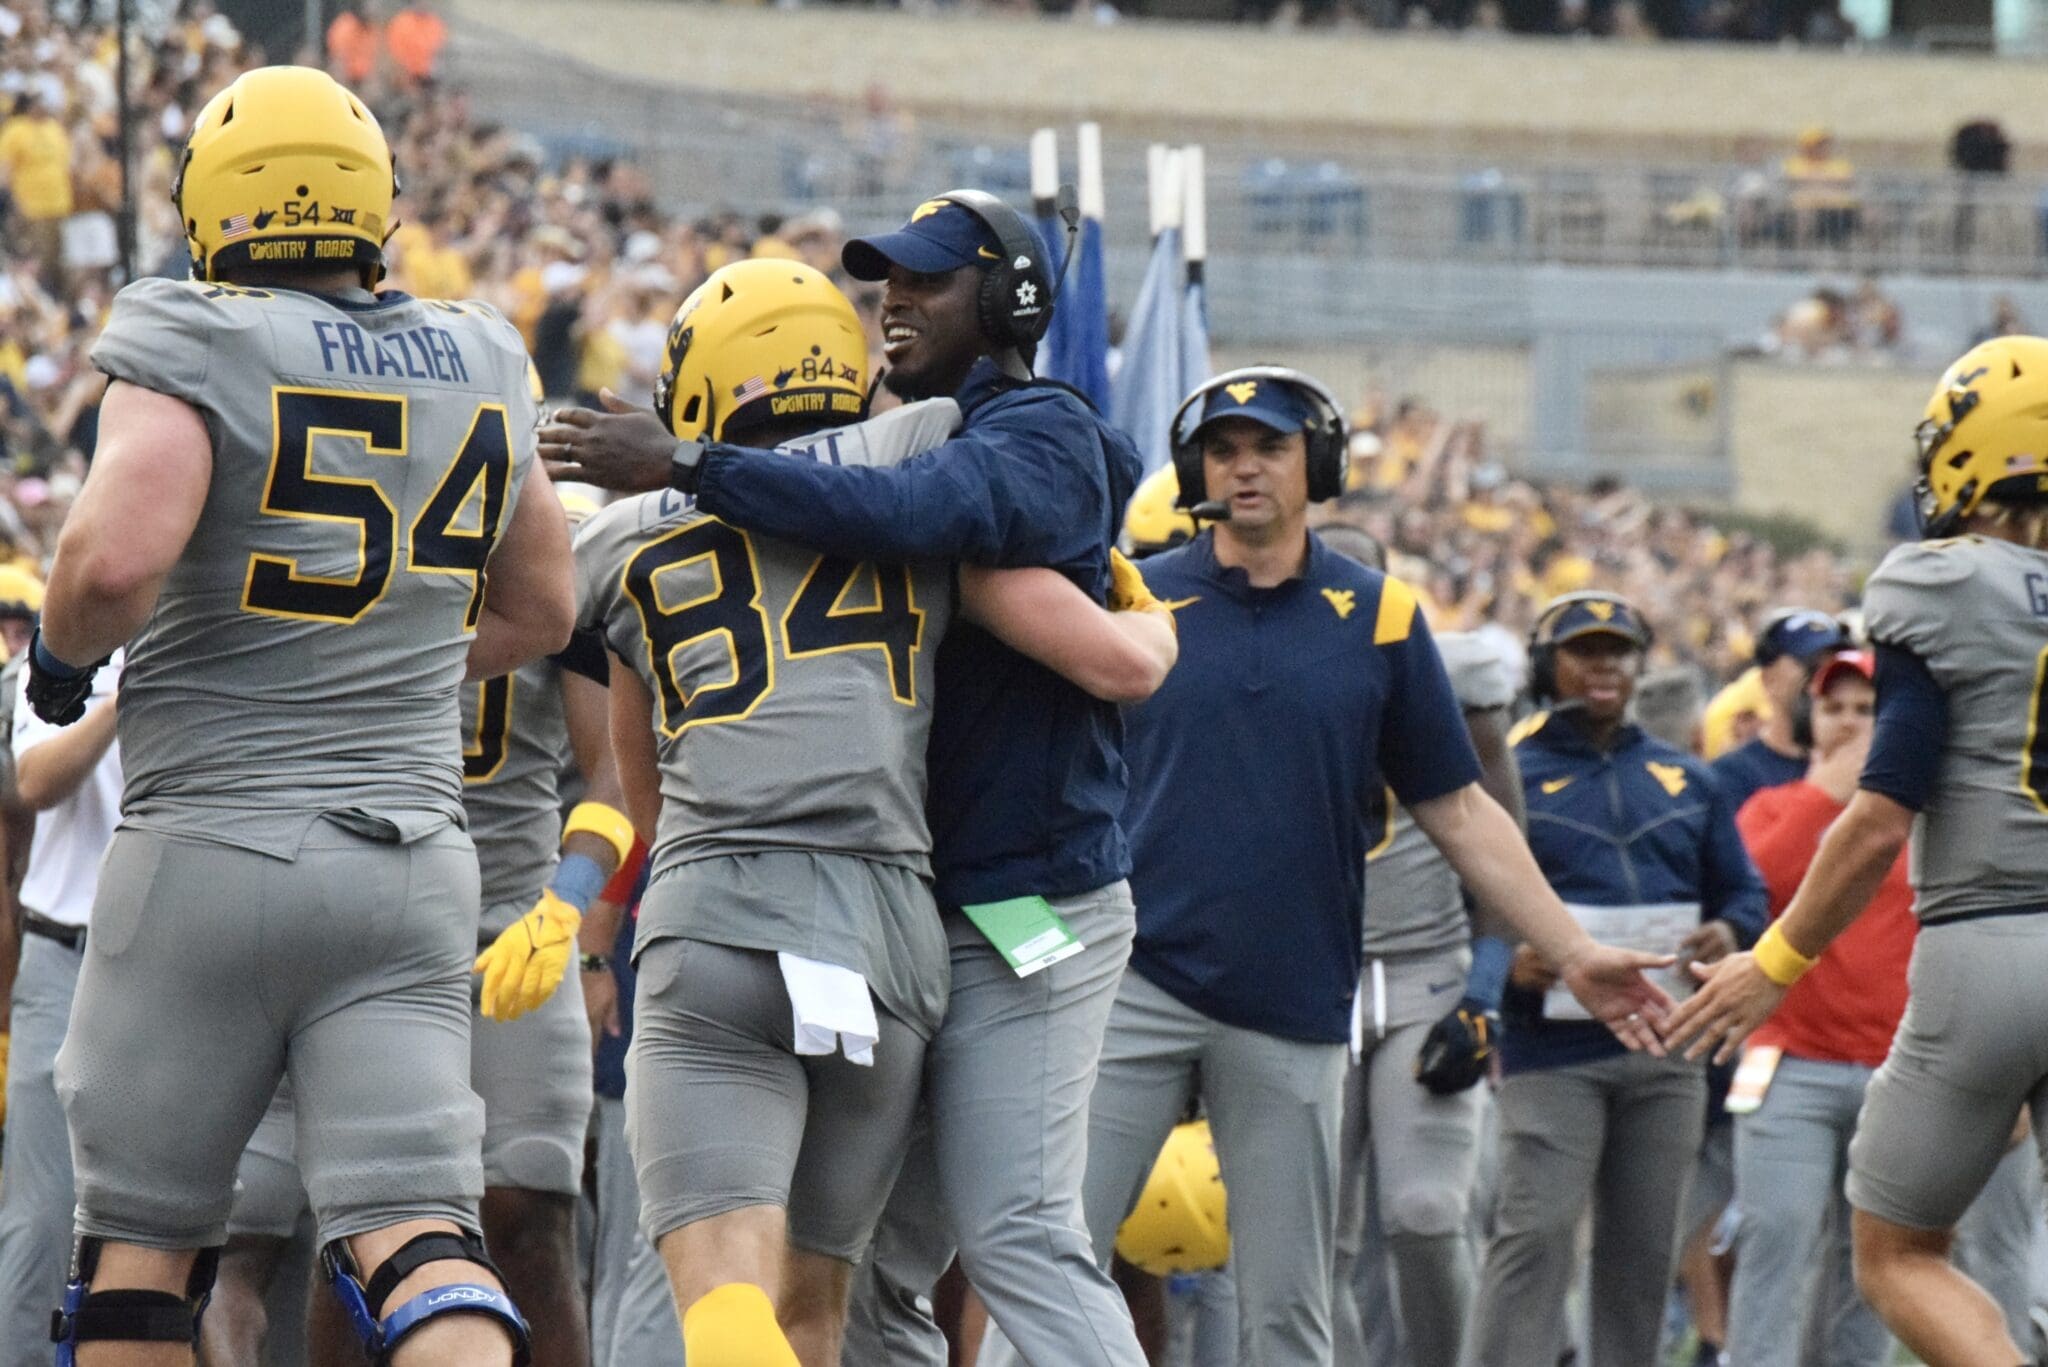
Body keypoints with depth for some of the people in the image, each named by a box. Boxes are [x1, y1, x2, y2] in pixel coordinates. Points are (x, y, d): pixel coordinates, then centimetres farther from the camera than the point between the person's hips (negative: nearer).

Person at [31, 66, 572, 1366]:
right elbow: (541, 614, 22)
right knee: (416, 1234, -4)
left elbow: (114, 560, -24)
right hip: (413, 858, 4)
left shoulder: (197, 349, -9)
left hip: (213, 849, -4)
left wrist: (61, 650, -3)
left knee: (139, 1249, 7)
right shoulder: (479, 368, 10)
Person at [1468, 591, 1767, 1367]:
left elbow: (1742, 890, 20)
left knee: (1644, 1245, 7)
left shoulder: (1686, 781, 18)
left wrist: (1728, 932, -3)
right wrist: (1507, 960, -18)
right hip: (1551, 1048, -4)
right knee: (1536, 1236, -13)